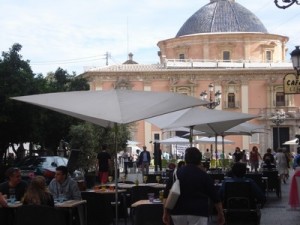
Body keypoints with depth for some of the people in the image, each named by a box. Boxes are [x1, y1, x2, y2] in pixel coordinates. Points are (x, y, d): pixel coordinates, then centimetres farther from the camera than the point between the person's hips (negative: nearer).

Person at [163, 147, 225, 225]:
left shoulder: (176, 173, 5)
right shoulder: (204, 175, 0)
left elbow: (166, 196, 2)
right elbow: (215, 198, 2)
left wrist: (166, 213, 6)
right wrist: (221, 214, 11)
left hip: (178, 212, 3)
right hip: (198, 212, -3)